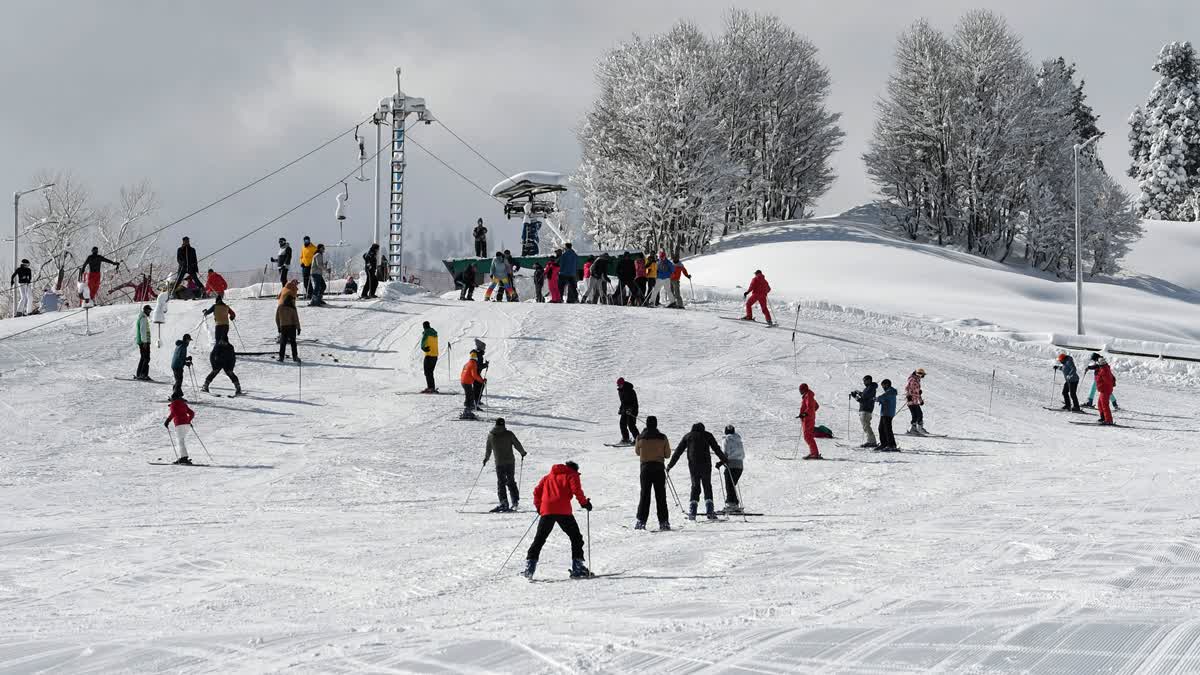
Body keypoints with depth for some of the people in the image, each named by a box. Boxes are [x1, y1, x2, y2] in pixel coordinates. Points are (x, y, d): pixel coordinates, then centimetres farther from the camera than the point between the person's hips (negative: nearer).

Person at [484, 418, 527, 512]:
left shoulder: (490, 435, -1)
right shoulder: (509, 434, -5)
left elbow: (488, 449, 9)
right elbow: (517, 444, 1)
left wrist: (485, 459, 25)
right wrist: (523, 453, 19)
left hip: (499, 463, -1)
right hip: (510, 462, 1)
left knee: (501, 483, 2)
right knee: (511, 482, 12)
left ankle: (503, 502, -12)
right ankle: (515, 501, 10)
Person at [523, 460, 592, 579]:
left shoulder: (548, 477, 27)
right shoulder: (572, 475, 13)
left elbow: (537, 491, 19)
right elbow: (576, 489, -5)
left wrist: (538, 506, 29)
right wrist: (584, 502, 5)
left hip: (546, 511, 4)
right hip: (563, 511, -4)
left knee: (539, 539, 10)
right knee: (576, 537, 8)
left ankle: (529, 567, 2)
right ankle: (578, 568, 0)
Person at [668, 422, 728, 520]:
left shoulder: (687, 436, 14)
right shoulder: (707, 435, 10)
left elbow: (678, 452, 12)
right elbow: (717, 449, 9)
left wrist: (670, 465, 16)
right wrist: (724, 460, 20)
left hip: (693, 465, 1)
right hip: (706, 465, -1)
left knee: (695, 487, 7)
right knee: (707, 487, 8)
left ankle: (692, 512, -6)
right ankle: (709, 511, -5)